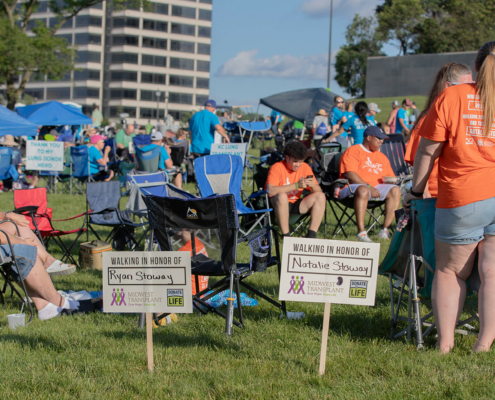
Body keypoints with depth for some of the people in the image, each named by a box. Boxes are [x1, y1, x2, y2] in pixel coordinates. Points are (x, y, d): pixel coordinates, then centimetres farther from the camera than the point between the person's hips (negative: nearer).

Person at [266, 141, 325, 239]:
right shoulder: (277, 168, -15)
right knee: (281, 196, -38)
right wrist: (296, 185, -34)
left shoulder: (305, 167, 0)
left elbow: (318, 191, 2)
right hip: (279, 205, -5)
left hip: (296, 205, 5)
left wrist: (313, 186, -24)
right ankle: (286, 236, -33)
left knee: (321, 197, -14)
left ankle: (311, 234, -19)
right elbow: (270, 191, -32)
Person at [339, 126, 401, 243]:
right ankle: (361, 232, -44)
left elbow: (390, 176, 25)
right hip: (351, 188, -7)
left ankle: (385, 230, -22)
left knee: (395, 190, -15)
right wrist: (369, 187, -20)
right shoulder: (353, 151, 0)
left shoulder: (382, 157, 23)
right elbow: (350, 174, -13)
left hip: (375, 189, 7)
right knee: (363, 190, -40)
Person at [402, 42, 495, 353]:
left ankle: (445, 342, 12)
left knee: (450, 272, 12)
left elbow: (428, 151, 2)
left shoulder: (451, 97, 1)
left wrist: (416, 191, 12)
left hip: (462, 200, -1)